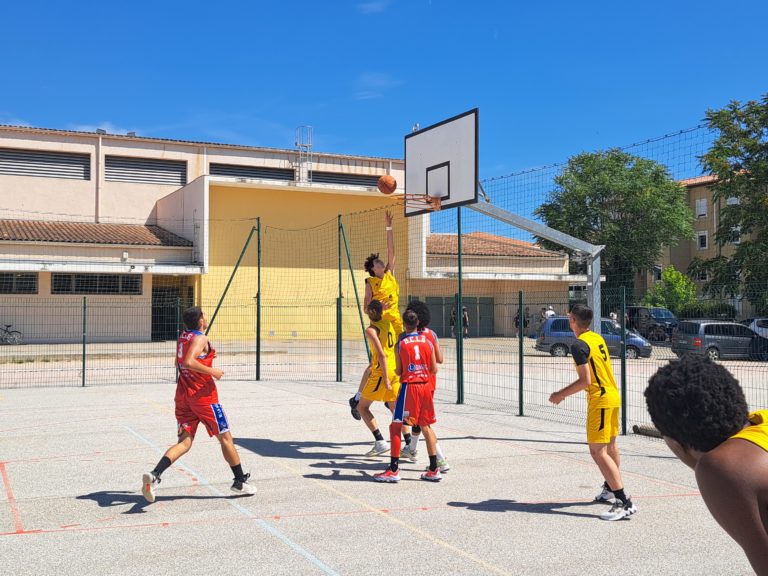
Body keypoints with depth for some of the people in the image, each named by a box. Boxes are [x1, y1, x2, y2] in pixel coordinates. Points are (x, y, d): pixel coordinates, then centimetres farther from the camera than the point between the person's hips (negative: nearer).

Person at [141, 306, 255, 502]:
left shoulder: (182, 337, 12)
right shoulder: (201, 339, -14)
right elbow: (188, 362, -29)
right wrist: (212, 371, -20)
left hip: (183, 394, 7)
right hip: (203, 395, -7)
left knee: (184, 442, 3)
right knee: (225, 438, 7)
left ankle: (154, 475, -19)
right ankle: (240, 482, 17)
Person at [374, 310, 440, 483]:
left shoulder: (400, 344, -4)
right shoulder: (427, 342, 4)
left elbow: (398, 372, -1)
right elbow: (434, 370, 4)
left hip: (409, 387, -4)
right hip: (425, 386, 4)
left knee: (395, 427, 3)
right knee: (426, 427, 14)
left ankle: (394, 470, 0)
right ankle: (434, 470, 16)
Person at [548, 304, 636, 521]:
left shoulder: (579, 345, -16)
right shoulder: (597, 338, 11)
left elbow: (585, 381, -21)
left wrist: (561, 394, -11)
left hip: (600, 400, -10)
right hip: (613, 395, 10)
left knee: (597, 451, -11)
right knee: (610, 446, 23)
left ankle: (624, 502, -16)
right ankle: (610, 489, 41)